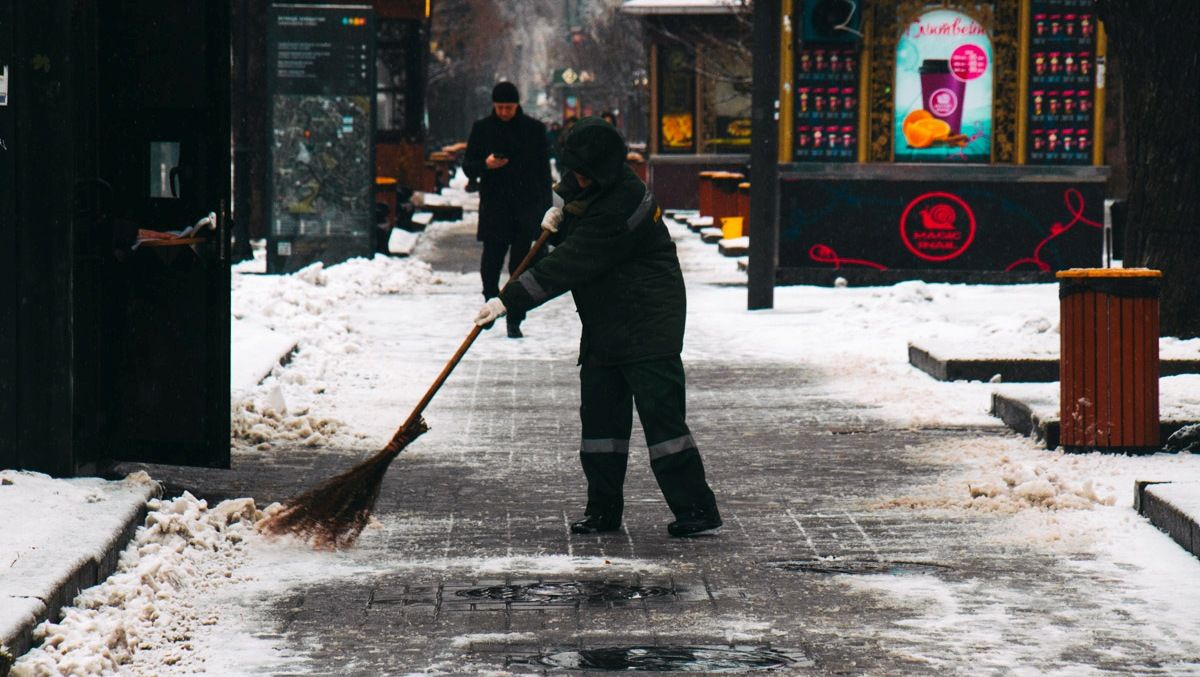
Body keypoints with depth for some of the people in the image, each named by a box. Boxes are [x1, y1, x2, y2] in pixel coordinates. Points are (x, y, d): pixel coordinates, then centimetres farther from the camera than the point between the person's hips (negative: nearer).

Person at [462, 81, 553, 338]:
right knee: (491, 261, 1)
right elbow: (468, 166, 10)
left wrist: (545, 209, 3)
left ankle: (514, 320, 2)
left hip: (526, 206, 0)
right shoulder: (482, 128, 6)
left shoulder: (534, 129, 5)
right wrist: (485, 165, -12)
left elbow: (543, 170, 8)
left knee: (520, 266, -2)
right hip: (493, 205, 1)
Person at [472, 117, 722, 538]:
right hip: (604, 326, 10)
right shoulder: (592, 190, 6)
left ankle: (696, 507, -4)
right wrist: (560, 221, 2)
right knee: (600, 415, 7)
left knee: (661, 414, -9)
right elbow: (577, 242, 26)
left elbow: (568, 266, -26)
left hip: (647, 326, -10)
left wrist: (509, 300, -26)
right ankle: (603, 510, 13)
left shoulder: (619, 207, -24)